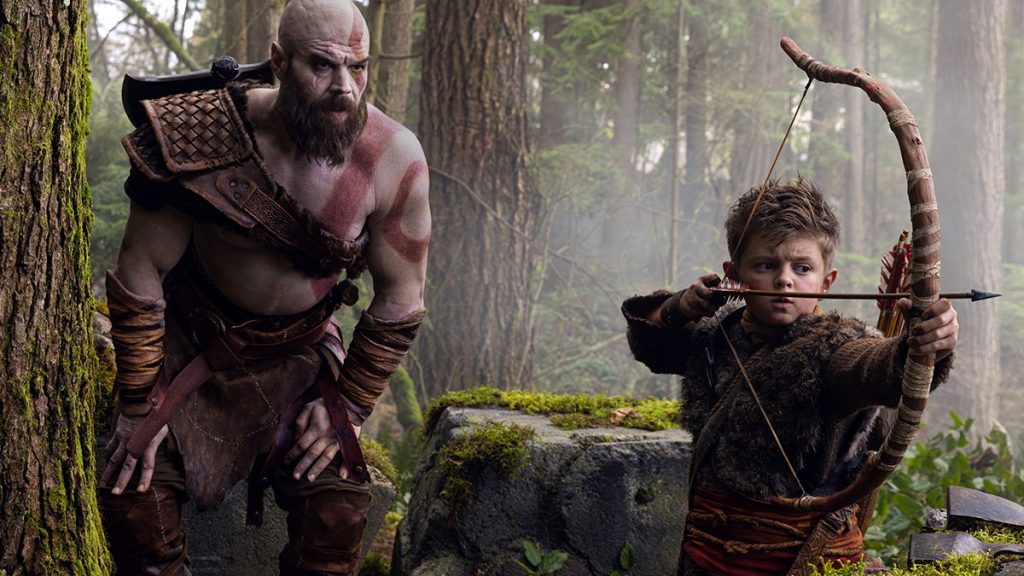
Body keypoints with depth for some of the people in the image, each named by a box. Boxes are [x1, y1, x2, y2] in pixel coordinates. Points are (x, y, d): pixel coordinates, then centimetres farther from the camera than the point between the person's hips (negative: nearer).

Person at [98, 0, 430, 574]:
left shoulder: (394, 161, -23)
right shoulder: (203, 139, -27)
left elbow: (399, 299, -9)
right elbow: (139, 276, -16)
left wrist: (348, 403, -8)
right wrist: (138, 407, -11)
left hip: (301, 353, 1)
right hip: (193, 339, -1)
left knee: (338, 500, -11)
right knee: (134, 491, -10)